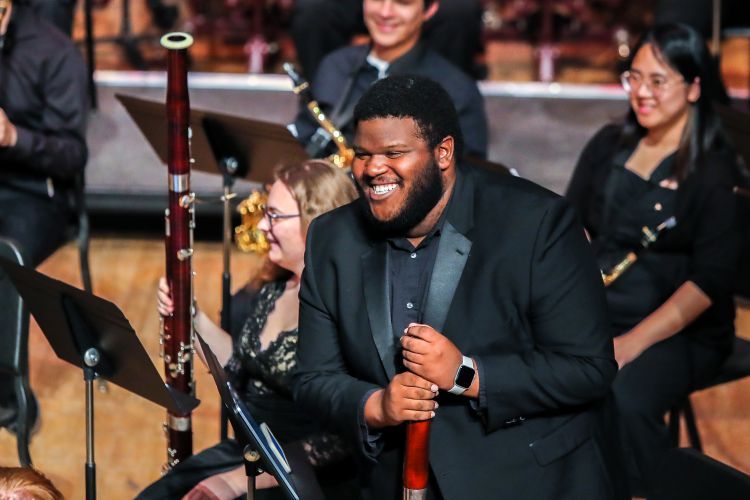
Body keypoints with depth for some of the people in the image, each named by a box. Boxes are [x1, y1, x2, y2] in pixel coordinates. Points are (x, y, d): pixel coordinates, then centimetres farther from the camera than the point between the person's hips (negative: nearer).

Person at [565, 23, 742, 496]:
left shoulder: (715, 168, -4)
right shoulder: (608, 146, 13)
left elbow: (710, 279, -11)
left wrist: (634, 342, -21)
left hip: (680, 332, -5)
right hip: (591, 314, 5)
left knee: (623, 398, -35)